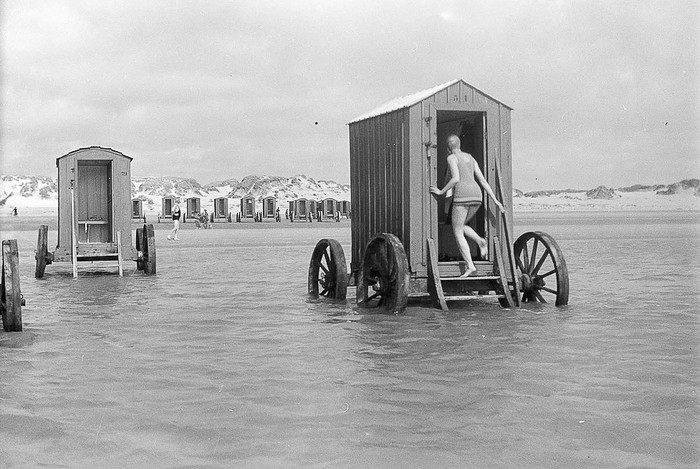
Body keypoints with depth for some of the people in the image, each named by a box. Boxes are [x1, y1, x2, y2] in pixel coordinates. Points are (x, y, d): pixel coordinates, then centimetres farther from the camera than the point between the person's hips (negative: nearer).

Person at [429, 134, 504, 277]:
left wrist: (441, 192, -3)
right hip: (476, 195, 7)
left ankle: (470, 265, -10)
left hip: (462, 194, -7)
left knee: (457, 233, 1)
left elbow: (456, 179, -15)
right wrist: (496, 201, 13)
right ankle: (480, 241, 0)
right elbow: (483, 181, 16)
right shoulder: (470, 158, 21)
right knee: (460, 226, 26)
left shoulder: (451, 158, 1)